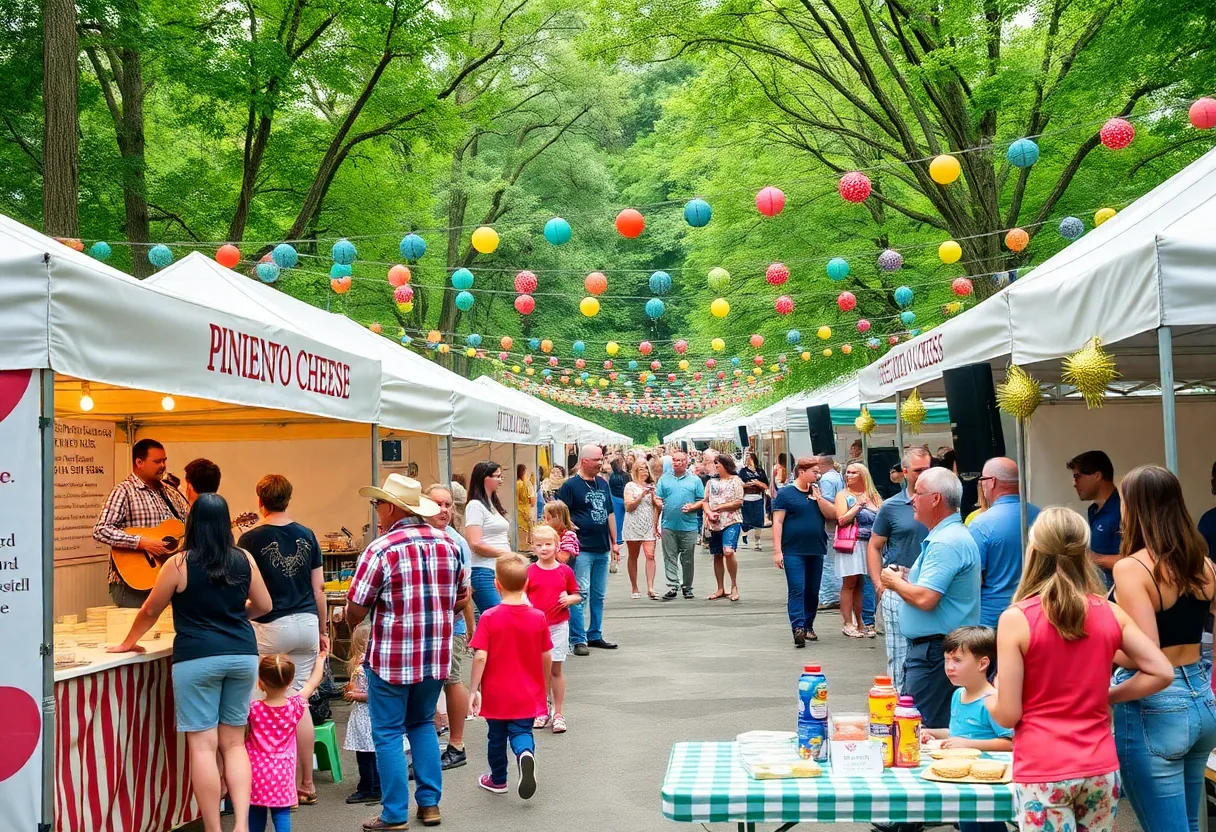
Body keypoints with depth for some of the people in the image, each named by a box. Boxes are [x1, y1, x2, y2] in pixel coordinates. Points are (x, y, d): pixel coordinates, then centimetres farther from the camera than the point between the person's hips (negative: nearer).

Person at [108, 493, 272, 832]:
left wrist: (128, 643, 25)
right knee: (234, 743, 13)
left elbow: (150, 612, 7)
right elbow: (264, 606, 16)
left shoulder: (178, 564, -3)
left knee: (202, 746, 1)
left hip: (197, 659, -4)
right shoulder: (244, 560, 5)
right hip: (243, 655, 4)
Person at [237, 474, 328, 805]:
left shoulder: (251, 539, -7)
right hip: (306, 623, 4)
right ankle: (307, 785, 15)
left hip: (271, 627, -4)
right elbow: (319, 587, 8)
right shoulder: (307, 536, 5)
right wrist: (322, 629, 16)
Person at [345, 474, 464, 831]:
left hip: (392, 657, -6)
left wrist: (351, 621, 9)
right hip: (436, 654, 6)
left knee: (388, 734, 6)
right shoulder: (447, 543, 3)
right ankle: (430, 803, 21)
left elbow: (355, 611, -12)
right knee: (423, 724, 22)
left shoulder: (381, 549, -15)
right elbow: (458, 598, 12)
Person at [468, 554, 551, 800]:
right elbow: (547, 657, 0)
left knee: (496, 736, 16)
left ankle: (498, 780, 32)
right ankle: (526, 752, -24)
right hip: (527, 695, 1)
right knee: (521, 731, 9)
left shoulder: (489, 618, -14)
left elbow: (480, 656, -17)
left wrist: (474, 690, -9)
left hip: (495, 694, -1)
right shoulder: (538, 617, -6)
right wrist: (543, 683, 16)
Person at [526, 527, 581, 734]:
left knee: (555, 670, 2)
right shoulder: (529, 572, 0)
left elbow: (577, 595, 9)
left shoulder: (565, 571, 1)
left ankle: (558, 714, 9)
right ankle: (543, 711, 20)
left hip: (558, 626, 0)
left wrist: (569, 599, -11)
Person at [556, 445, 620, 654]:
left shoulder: (603, 484, 13)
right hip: (582, 550, -7)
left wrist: (614, 542, 17)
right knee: (580, 594, -8)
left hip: (602, 550, 7)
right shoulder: (570, 485, -7)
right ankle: (578, 640, -4)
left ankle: (595, 635, 24)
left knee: (598, 595, 13)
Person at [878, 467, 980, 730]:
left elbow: (925, 599, -26)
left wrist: (895, 582, -8)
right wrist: (906, 579, 11)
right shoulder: (953, 535, 17)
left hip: (935, 649, -11)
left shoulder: (945, 543, -19)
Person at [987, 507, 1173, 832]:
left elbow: (1008, 715, -10)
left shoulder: (1016, 619, -11)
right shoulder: (1110, 614, 0)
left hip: (1043, 773, -4)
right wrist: (1108, 696, 12)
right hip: (1100, 769, 4)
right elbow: (1161, 673, 1)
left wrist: (989, 700, 11)